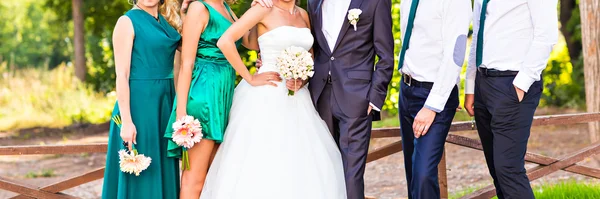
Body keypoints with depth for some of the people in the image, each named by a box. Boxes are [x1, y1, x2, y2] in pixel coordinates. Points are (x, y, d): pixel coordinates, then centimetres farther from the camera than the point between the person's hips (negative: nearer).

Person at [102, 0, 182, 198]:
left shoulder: (166, 21, 12)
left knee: (164, 171, 10)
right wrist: (126, 121, -18)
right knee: (139, 174, -1)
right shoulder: (127, 22, -7)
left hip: (165, 104, 7)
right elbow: (122, 75, -12)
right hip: (139, 103, -7)